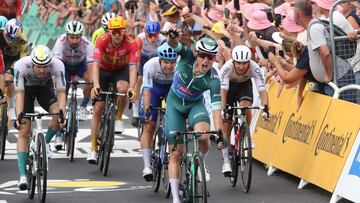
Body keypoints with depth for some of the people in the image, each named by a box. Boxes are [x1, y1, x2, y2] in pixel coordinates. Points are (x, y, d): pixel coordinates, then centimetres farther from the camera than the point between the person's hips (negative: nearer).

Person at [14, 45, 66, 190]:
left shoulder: (57, 65, -34)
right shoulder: (21, 65, -36)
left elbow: (61, 93, -32)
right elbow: (19, 93, -36)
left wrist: (61, 112, -47)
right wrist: (19, 115, -47)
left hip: (45, 87, 1)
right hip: (27, 88, -1)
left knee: (59, 117, -25)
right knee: (24, 131, -12)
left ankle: (45, 143, 5)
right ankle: (22, 175, -12)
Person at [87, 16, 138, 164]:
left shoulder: (131, 43, -29)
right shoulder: (102, 41, -30)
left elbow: (132, 67, -36)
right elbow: (96, 65, -37)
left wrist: (132, 88, -51)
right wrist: (96, 85, -53)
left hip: (121, 70, 0)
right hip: (104, 70, 0)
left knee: (122, 88, -35)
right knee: (97, 108, -8)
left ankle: (119, 118, -6)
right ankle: (93, 149, -4)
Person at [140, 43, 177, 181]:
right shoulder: (150, 66, -35)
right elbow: (147, 91, -38)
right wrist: (147, 111, -47)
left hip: (173, 88, 1)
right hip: (154, 87, -1)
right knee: (149, 126, -9)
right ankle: (147, 166, -10)